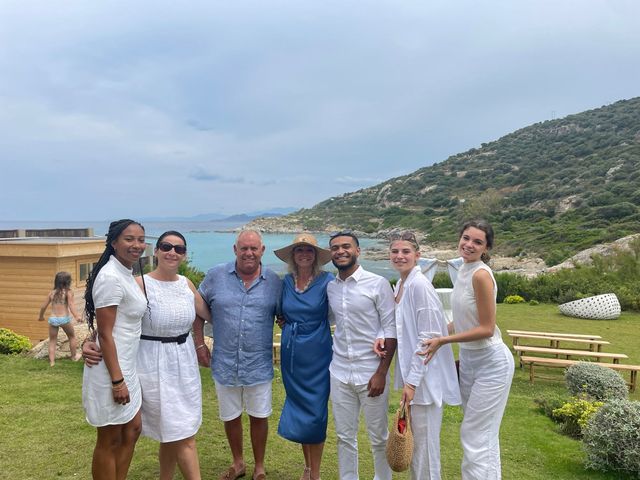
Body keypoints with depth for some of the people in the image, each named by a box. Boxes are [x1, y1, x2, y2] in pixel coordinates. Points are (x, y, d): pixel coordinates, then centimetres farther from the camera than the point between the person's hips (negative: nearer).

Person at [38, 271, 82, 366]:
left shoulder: (52, 293, 7)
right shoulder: (68, 292, -5)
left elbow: (43, 306, 11)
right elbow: (71, 304, -20)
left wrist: (41, 316, 29)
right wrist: (76, 316, -30)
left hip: (53, 319, 3)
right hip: (64, 319, -3)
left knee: (52, 341, 14)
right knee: (72, 337, 19)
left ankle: (52, 361, 8)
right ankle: (74, 356, 30)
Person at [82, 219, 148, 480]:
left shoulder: (126, 273, 8)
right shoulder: (110, 277, -20)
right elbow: (105, 333, -21)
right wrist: (117, 381, -19)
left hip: (126, 368, 9)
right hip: (111, 370, -9)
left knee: (132, 430, 20)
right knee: (110, 440, 8)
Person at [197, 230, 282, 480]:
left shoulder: (274, 282, -4)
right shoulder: (215, 276, -4)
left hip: (259, 365, -1)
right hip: (225, 363, 1)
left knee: (259, 417, 12)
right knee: (230, 417, 17)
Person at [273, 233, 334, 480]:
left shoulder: (327, 281, -10)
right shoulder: (286, 281, 4)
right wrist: (283, 322, 4)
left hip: (317, 355, -4)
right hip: (291, 354, 5)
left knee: (315, 412, 3)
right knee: (297, 409, 15)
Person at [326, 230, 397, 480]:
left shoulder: (378, 284, -9)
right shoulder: (330, 287, 5)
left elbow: (391, 330, -9)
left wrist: (381, 373, -13)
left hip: (371, 373, -4)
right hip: (339, 373, 4)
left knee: (378, 437, 12)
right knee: (344, 437, 14)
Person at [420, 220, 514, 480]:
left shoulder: (481, 275, -21)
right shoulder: (463, 270, 5)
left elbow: (487, 329, -21)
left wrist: (443, 340, -21)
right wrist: (436, 333, 12)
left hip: (491, 363, -8)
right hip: (468, 359, 8)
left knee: (476, 436, 2)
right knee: (482, 434, 20)